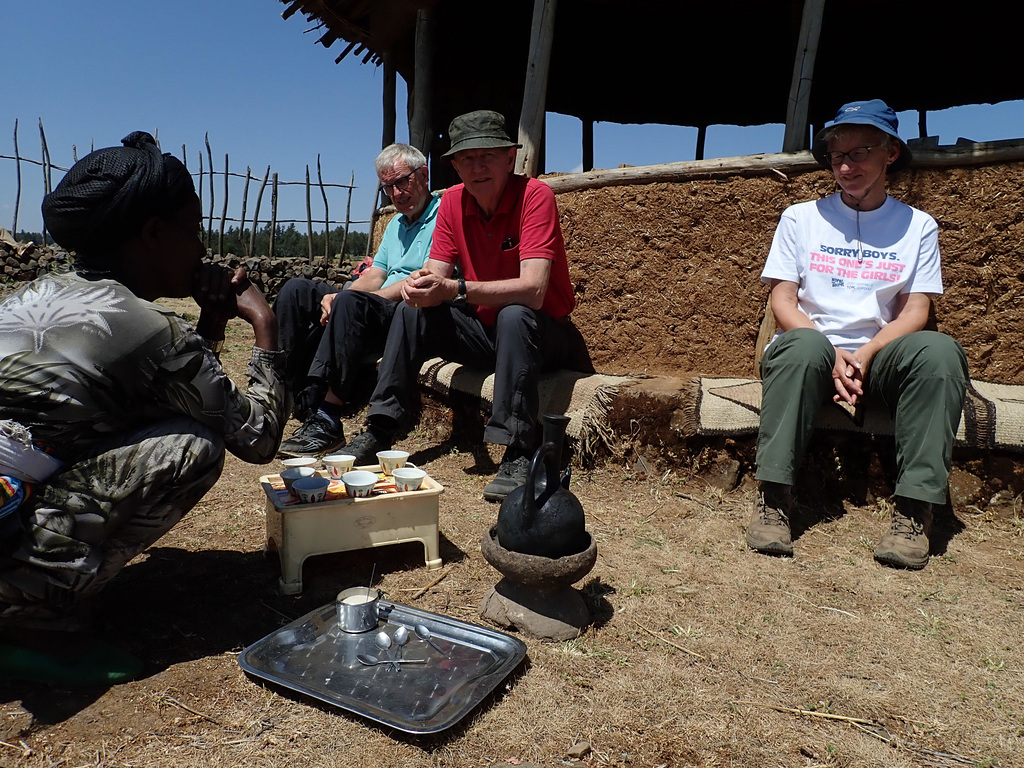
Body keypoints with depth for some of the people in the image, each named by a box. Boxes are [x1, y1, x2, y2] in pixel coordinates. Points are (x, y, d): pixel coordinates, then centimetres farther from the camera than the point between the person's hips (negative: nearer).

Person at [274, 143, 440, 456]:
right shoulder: (395, 224, 28)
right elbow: (373, 277, 17)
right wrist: (335, 296, -6)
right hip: (379, 314, 9)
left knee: (351, 302, -36)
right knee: (298, 290, -5)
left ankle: (327, 421, -36)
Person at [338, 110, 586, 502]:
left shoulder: (535, 195, -20)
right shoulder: (453, 202, -1)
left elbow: (532, 290, -31)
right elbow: (437, 272, -4)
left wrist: (455, 289, -38)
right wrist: (419, 283, -28)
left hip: (543, 333, -6)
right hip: (485, 330, 6)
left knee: (513, 315, -35)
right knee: (412, 312, -8)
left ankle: (518, 455, -33)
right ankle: (379, 432, -3)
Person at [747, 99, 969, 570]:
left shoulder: (918, 226, 14)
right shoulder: (801, 217, 11)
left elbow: (915, 311, 4)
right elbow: (782, 302, 1)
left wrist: (865, 354, -17)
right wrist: (831, 356, -16)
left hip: (879, 357, 1)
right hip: (812, 351, -1)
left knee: (939, 349, -30)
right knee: (804, 345, -36)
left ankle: (914, 512, -30)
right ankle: (773, 500, -35)